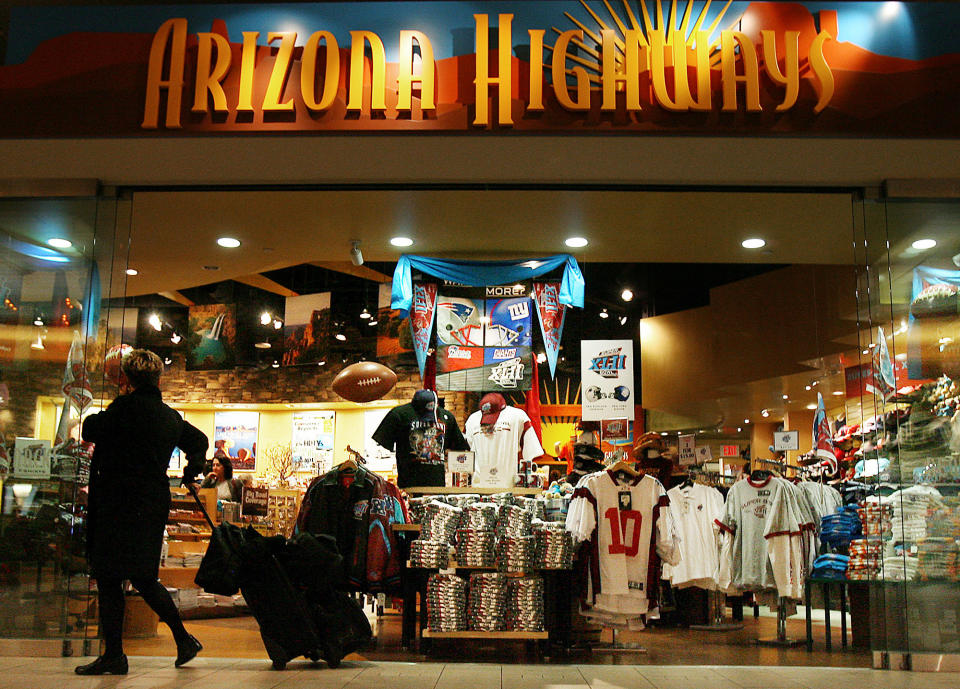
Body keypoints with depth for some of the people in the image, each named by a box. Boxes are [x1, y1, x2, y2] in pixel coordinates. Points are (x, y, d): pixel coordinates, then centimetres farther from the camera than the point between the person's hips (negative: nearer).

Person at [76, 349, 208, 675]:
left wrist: (115, 403, 8)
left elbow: (89, 430, -3)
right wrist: (191, 474, 30)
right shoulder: (170, 415, 11)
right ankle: (184, 639, 18)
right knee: (143, 578, 17)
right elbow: (199, 440, 25)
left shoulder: (127, 406, -12)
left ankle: (113, 656, 5)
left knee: (109, 578, 1)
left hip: (120, 504, -8)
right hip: (154, 504, 8)